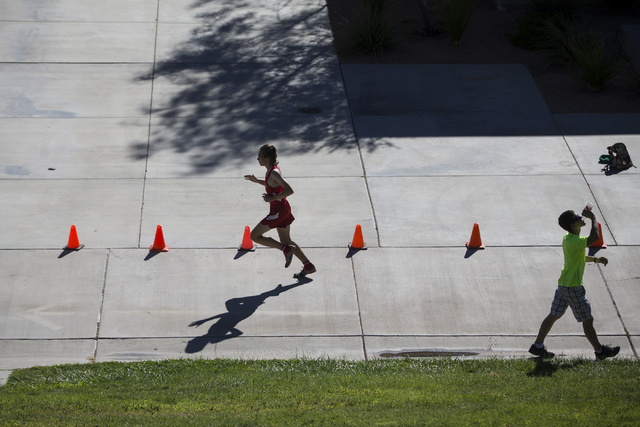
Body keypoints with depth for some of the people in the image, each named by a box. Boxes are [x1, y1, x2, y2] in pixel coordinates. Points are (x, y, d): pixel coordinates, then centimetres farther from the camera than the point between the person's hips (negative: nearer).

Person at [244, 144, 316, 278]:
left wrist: (272, 198, -23)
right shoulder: (272, 170, 6)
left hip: (278, 211, -10)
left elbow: (289, 190, -29)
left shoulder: (274, 173, -22)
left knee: (254, 236, 0)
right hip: (283, 209, 10)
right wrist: (257, 181, 18)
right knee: (286, 241, 18)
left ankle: (287, 249, 1)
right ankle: (308, 266, 21)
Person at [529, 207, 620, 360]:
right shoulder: (573, 241, -26)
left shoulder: (568, 237, 6)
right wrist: (593, 218, -26)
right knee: (587, 320, 4)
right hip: (572, 287, -10)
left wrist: (596, 259, 12)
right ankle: (600, 351, 17)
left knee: (554, 315, 15)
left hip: (563, 284, 10)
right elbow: (594, 238, -39)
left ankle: (538, 346, 20)